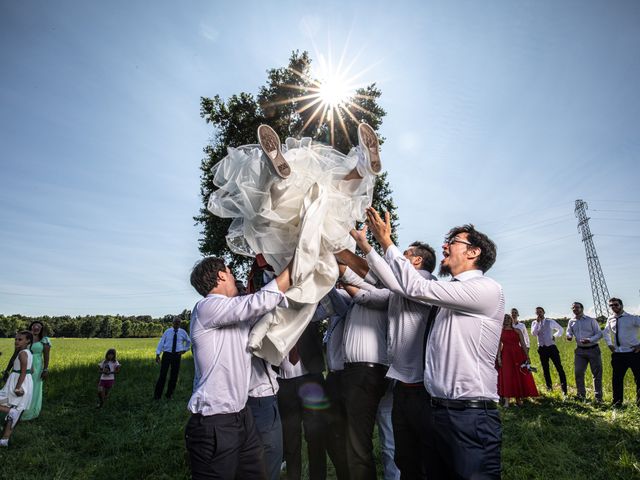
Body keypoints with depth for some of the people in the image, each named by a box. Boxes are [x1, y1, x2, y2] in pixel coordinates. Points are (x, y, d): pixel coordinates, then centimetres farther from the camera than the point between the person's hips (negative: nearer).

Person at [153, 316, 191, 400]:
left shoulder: (183, 332, 5)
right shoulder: (167, 331, 2)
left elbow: (188, 342, 22)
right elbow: (161, 342, -2)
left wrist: (185, 350, 11)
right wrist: (157, 354, -10)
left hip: (177, 355, 1)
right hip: (167, 354, -1)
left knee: (174, 375, 6)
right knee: (162, 374, -2)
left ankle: (169, 395, 23)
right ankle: (157, 395, 12)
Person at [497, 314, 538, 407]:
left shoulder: (517, 331, 9)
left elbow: (523, 344, 6)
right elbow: (499, 345, 1)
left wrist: (527, 356, -2)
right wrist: (499, 357, -7)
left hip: (518, 355, 2)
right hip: (506, 355, -2)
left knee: (520, 377, 4)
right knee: (506, 377, -3)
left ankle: (518, 399, 18)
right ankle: (506, 401, 0)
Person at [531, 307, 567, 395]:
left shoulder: (550, 321, 1)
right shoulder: (534, 323, 3)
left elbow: (560, 329, 16)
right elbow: (533, 333, -14)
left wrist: (555, 336, 0)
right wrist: (537, 322, -16)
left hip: (551, 347, -1)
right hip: (542, 348, 2)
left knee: (559, 367, -3)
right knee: (545, 368, 10)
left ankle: (564, 388, 5)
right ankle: (549, 386, 23)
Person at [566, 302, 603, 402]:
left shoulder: (591, 320, -4)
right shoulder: (571, 322, 7)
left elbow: (599, 333, -6)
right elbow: (569, 333, 13)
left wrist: (590, 340, -22)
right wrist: (569, 337, -11)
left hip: (593, 349, -3)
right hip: (580, 350, 3)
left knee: (597, 373, 5)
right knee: (578, 373, 3)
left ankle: (598, 397, 18)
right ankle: (581, 395, 17)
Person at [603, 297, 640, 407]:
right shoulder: (610, 320, 7)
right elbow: (606, 332, 25)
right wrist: (609, 344, 13)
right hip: (618, 354, 4)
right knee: (616, 379, 9)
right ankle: (617, 402, 21)